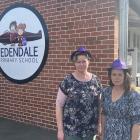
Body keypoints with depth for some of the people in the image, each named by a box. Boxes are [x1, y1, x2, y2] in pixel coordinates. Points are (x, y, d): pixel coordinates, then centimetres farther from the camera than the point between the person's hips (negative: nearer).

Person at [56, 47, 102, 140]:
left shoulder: (96, 80, 1)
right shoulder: (67, 81, -8)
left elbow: (99, 104, 9)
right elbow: (59, 105, -5)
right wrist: (60, 129, -7)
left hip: (90, 130, 3)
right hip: (71, 130, -3)